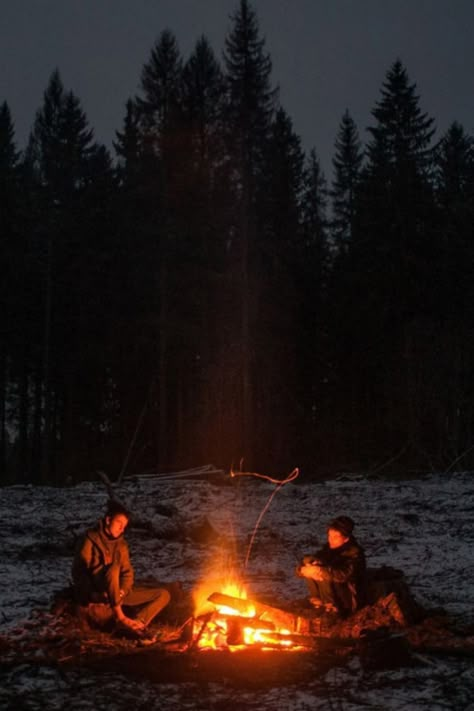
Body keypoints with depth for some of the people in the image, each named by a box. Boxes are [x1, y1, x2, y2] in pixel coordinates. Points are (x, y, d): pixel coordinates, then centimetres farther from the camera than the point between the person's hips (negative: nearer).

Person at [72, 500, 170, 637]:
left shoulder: (121, 544, 13)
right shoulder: (90, 539, -6)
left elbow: (127, 572, 7)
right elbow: (80, 571, -12)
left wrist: (122, 591, -14)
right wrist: (104, 592, -23)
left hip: (117, 593, 7)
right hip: (94, 592, -6)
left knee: (163, 595, -6)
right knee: (114, 567, -38)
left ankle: (136, 624, -27)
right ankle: (119, 617, -32)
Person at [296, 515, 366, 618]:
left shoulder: (354, 553, -18)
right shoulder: (329, 548, 1)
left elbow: (343, 575, -37)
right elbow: (301, 567, -2)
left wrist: (320, 571, -36)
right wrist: (305, 570, -25)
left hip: (350, 602, -7)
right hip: (328, 598, 7)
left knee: (325, 576, -30)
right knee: (310, 563, -8)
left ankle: (331, 608, -14)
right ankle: (317, 601, -3)